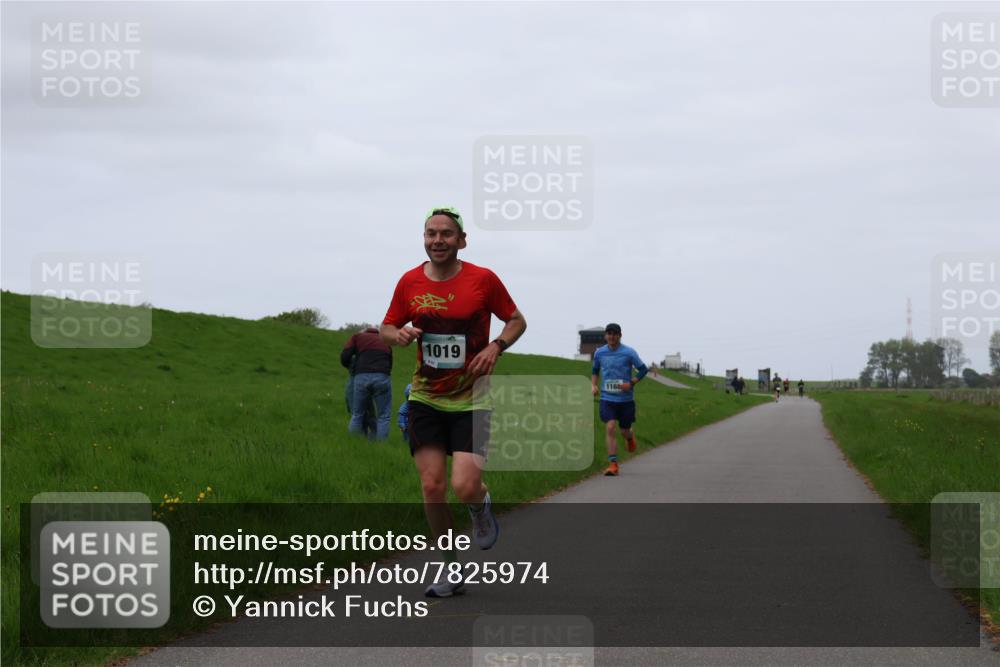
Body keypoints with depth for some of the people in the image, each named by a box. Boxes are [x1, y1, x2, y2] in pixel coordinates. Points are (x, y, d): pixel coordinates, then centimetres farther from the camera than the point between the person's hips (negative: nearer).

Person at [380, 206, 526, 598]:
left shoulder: (483, 280, -6)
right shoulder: (409, 283, 0)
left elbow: (517, 320, 6)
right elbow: (386, 329, 13)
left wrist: (496, 346, -13)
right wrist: (398, 335, -11)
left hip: (470, 401, -2)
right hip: (425, 400, 3)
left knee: (465, 487, -16)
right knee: (432, 486, -4)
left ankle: (481, 508, 23)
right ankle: (451, 571, 12)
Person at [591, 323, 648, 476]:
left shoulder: (628, 353, -7)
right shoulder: (599, 353, 3)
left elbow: (643, 369, -1)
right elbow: (595, 371, 19)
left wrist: (631, 383, -14)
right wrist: (593, 385, 2)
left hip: (626, 398, -1)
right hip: (607, 398, 1)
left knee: (625, 430, 10)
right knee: (610, 427, -16)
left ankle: (630, 436, 51)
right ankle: (613, 464, -15)